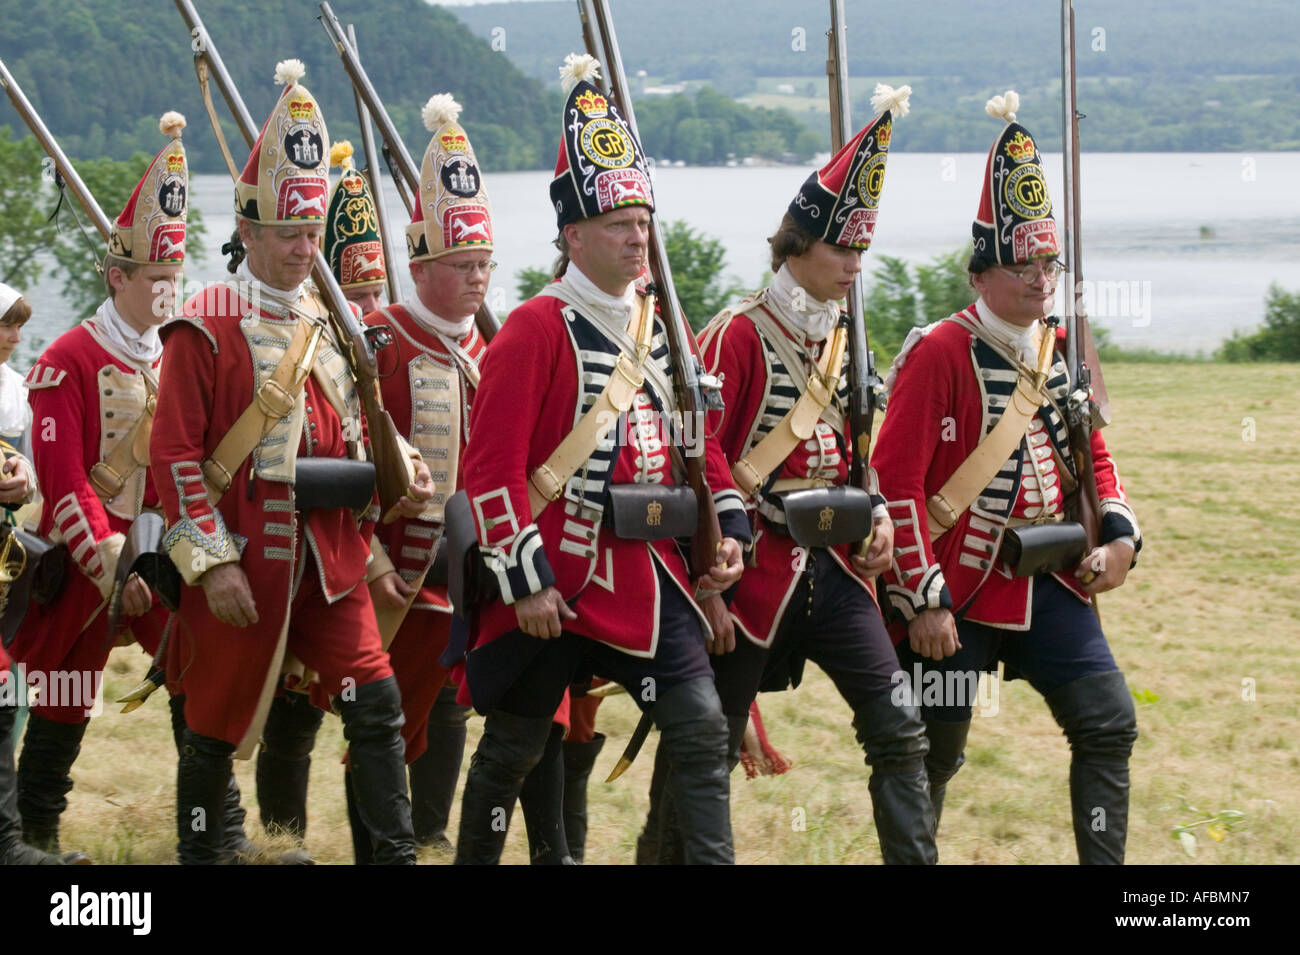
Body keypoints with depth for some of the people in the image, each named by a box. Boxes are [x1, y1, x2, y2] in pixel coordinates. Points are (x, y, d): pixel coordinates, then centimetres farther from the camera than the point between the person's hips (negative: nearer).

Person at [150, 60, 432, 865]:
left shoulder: (329, 326, 11)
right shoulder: (205, 330, -8)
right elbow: (176, 459, -11)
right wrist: (213, 564, -16)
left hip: (327, 560, 5)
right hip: (242, 569, -5)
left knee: (376, 700, -5)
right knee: (218, 723, 6)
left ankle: (398, 855, -3)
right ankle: (199, 854, 21)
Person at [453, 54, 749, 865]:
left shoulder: (657, 328, 10)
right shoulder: (536, 330, -11)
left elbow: (695, 441, 19)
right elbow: (492, 468, -14)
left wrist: (728, 528, 6)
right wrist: (525, 580, -17)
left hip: (648, 575, 6)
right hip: (558, 582, -6)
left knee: (703, 732, -5)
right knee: (513, 750, 8)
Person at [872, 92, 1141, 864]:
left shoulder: (1060, 352, 9)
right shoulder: (939, 354, -12)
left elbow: (1093, 455, 19)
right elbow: (897, 481, -15)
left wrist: (1119, 536, 0)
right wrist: (924, 600, -17)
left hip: (1049, 583, 6)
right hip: (959, 589, -6)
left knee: (1110, 724, -3)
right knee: (934, 754, 3)